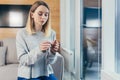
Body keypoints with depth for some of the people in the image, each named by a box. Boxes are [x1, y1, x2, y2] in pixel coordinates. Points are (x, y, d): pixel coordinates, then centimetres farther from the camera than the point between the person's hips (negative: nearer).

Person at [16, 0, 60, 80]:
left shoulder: (52, 33, -1)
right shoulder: (22, 33, -8)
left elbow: (50, 61, 0)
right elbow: (22, 60, -12)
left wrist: (52, 52, -21)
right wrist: (39, 50, -28)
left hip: (46, 73, 3)